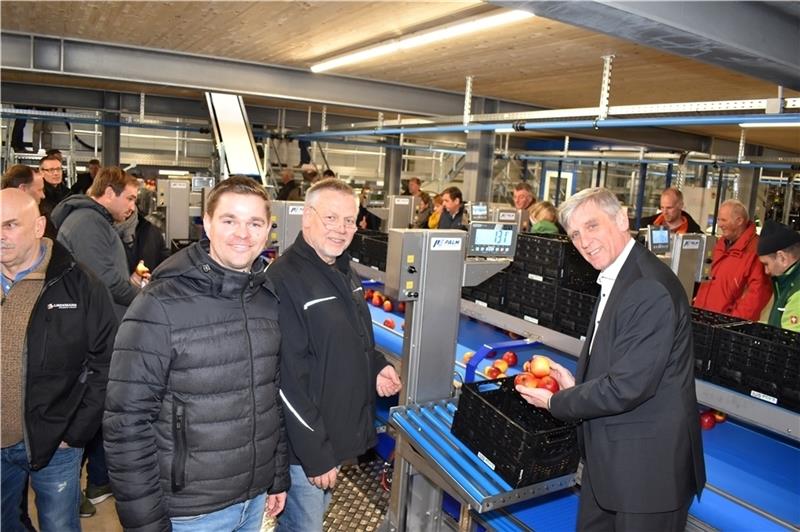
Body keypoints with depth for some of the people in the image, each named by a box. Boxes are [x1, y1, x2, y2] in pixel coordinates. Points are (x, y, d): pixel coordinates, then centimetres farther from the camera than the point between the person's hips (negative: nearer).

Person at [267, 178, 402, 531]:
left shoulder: (343, 272, 5)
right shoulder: (285, 279, -24)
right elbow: (287, 380, -25)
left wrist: (376, 367, 0)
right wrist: (315, 455, -21)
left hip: (343, 433, 8)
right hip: (307, 445, -8)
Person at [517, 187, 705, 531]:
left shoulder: (650, 289, -25)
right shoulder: (616, 278, 7)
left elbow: (627, 387, -25)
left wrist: (556, 402, -13)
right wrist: (577, 383, 2)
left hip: (647, 465, -9)